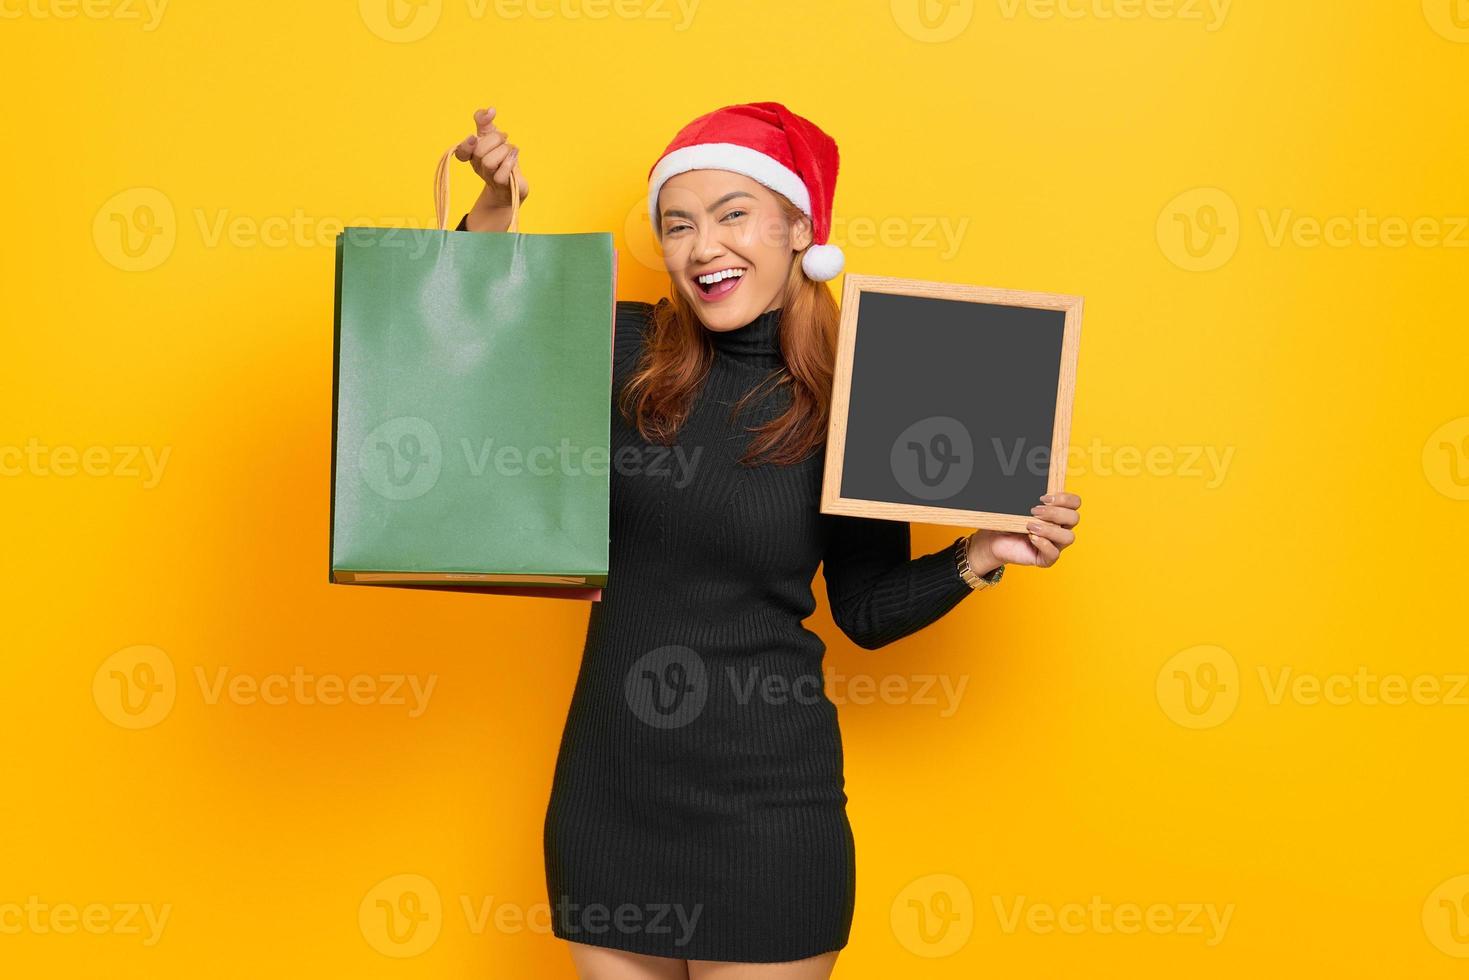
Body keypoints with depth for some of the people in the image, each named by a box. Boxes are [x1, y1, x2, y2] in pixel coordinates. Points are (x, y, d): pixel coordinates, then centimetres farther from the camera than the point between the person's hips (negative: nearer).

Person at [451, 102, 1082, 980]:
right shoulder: (626, 354, -3)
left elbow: (865, 610, 2)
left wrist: (980, 555, -11)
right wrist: (495, 207, -11)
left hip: (764, 803, -2)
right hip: (608, 786, 3)